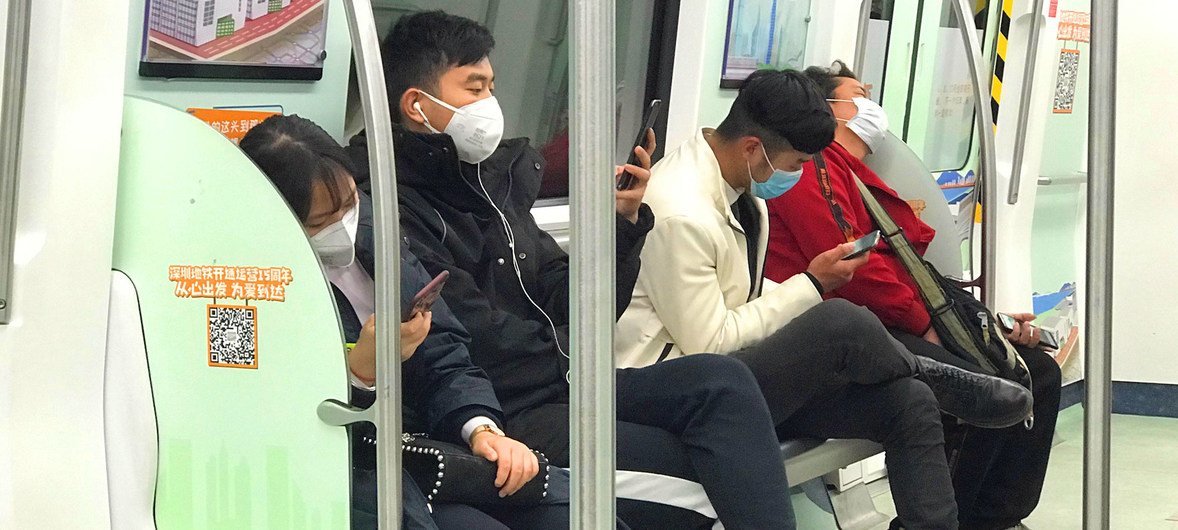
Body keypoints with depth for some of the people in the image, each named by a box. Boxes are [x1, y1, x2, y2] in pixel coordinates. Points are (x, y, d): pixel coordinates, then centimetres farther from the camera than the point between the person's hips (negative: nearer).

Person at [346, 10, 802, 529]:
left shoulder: (495, 180, 16)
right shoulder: (395, 208, -12)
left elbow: (565, 303, 16)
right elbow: (479, 340, -15)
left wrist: (623, 221, 2)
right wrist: (578, 364, -1)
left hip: (557, 386, 8)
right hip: (503, 414, -8)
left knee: (721, 381, -14)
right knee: (697, 471, -20)